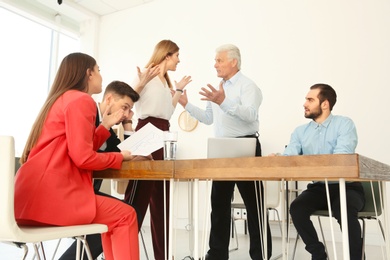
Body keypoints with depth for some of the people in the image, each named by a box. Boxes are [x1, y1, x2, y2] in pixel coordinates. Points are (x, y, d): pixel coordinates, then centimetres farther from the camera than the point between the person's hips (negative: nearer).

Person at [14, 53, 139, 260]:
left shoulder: (60, 99, 21)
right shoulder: (81, 100, -8)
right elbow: (83, 157, -17)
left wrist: (106, 125, 20)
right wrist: (119, 157, -1)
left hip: (35, 192, 10)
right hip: (49, 194, -10)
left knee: (113, 213, 19)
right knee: (125, 215, -2)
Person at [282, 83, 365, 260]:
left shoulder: (344, 124, -5)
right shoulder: (300, 131, 8)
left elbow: (342, 157, -22)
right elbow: (288, 157, -6)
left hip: (346, 186, -3)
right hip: (318, 188, 4)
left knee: (344, 211, -33)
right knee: (296, 208, -22)